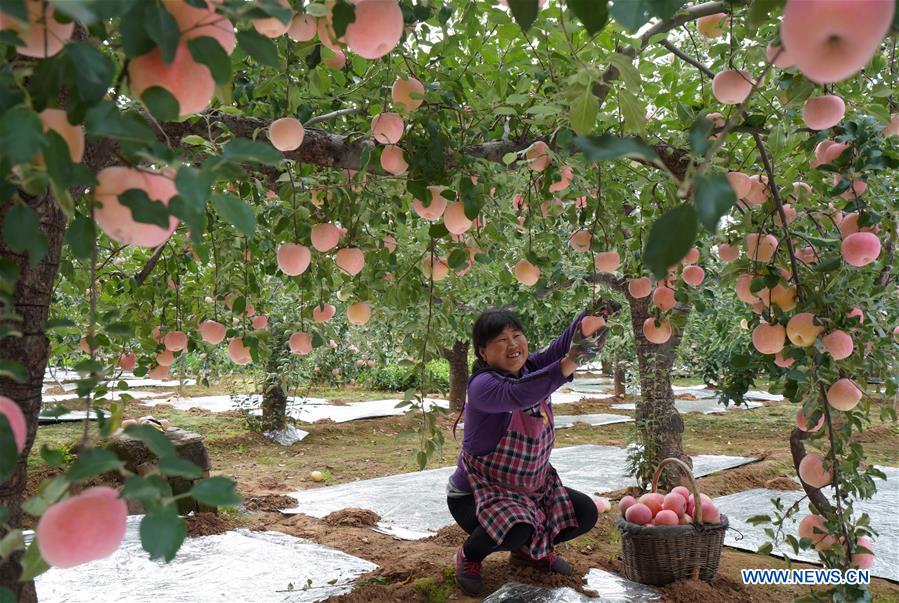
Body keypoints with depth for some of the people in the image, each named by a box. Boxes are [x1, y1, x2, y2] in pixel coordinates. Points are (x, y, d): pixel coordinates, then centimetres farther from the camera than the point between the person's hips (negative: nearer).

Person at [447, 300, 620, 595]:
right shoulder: (482, 385, -26)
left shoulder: (533, 368, -5)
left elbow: (563, 345, -20)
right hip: (477, 491, -7)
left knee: (585, 513, 0)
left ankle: (529, 549, 25)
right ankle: (469, 555, 1)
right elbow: (516, 394, -47)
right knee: (515, 529, -33)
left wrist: (593, 313, -39)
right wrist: (568, 364, -57)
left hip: (532, 486, 7)